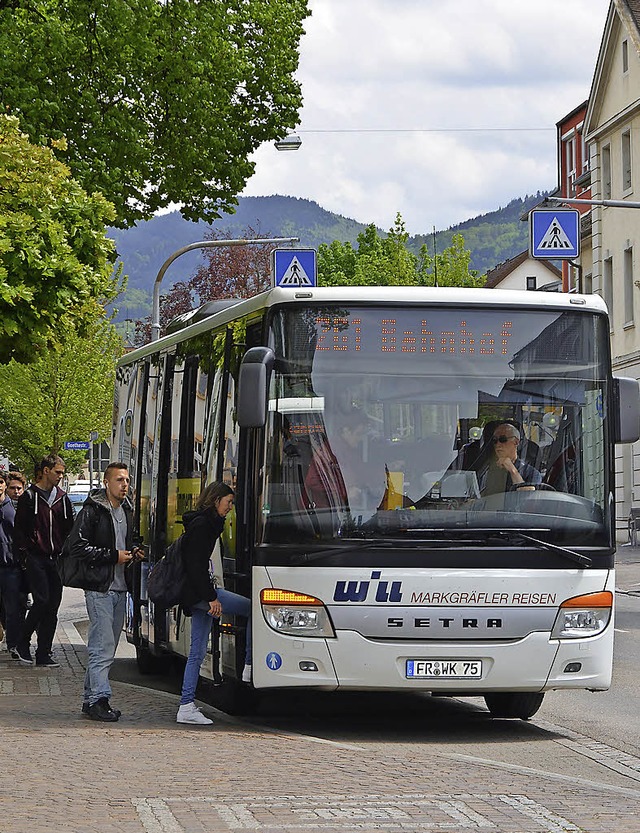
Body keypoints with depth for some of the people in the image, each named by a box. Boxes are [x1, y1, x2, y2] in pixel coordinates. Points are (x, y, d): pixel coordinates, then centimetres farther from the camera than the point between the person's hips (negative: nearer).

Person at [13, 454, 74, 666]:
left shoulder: (62, 498, 13)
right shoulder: (29, 496, -1)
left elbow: (69, 529, 19)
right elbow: (19, 528, -2)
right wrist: (24, 555, -8)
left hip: (56, 559, 5)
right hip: (36, 558, -5)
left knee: (53, 605, 2)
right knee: (42, 600, -14)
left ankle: (44, 653, 7)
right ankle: (23, 643, 4)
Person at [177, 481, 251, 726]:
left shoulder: (208, 524, 19)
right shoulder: (200, 525, -12)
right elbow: (194, 564, -18)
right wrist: (211, 596, -20)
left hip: (199, 593, 10)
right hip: (198, 592, -10)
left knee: (197, 652, 7)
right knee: (252, 609, -9)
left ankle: (187, 706, 6)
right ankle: (250, 666, -6)